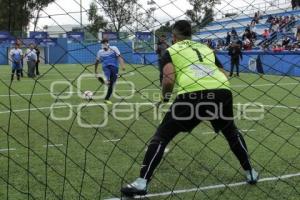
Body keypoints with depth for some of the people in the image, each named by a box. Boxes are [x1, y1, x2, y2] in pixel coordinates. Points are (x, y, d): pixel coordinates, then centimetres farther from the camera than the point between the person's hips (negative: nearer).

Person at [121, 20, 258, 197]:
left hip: (192, 95, -4)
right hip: (222, 91, 4)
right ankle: (250, 173, 39)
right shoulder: (207, 48, 31)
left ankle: (142, 183, 0)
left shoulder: (171, 51, 19)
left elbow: (169, 80, 2)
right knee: (232, 132, 32)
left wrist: (165, 96, 21)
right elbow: (224, 76, 23)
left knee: (161, 136, 9)